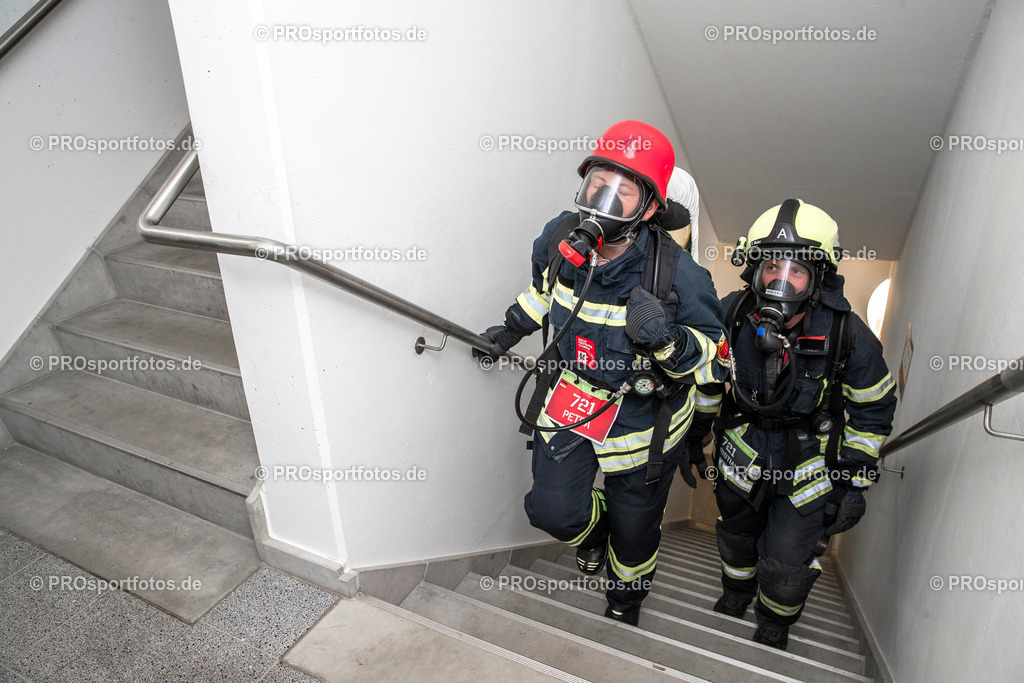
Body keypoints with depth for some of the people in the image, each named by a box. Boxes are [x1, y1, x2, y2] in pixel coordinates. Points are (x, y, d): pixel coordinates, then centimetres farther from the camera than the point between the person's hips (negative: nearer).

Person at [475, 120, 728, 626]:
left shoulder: (676, 275, -29)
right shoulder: (559, 237, -14)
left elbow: (717, 357, -20)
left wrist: (670, 339, -39)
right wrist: (513, 327, 10)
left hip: (642, 415, -3)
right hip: (569, 396, 3)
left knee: (634, 528, 16)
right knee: (553, 511, -2)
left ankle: (624, 603, 51)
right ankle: (593, 525, 38)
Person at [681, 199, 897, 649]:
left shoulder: (849, 336, -24)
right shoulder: (730, 315, -19)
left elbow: (873, 410, -9)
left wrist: (855, 481, -8)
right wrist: (694, 436, 7)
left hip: (811, 460, -2)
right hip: (744, 446, 2)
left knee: (786, 564, -1)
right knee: (736, 536, 22)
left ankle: (773, 629, 35)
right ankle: (735, 594, 57)